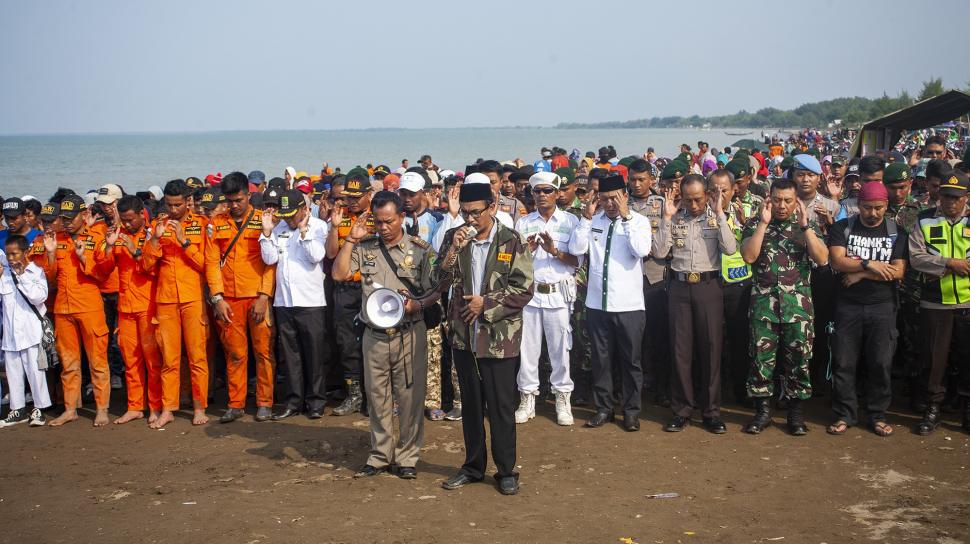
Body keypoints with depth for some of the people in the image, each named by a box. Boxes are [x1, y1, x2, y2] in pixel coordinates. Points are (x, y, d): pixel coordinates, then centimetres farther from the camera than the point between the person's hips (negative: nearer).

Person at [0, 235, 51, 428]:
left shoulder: (36, 272, -3)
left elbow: (39, 297, -16)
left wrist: (21, 276, -15)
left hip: (31, 331, -5)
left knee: (34, 371, 0)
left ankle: (39, 409, 11)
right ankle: (18, 410, 21)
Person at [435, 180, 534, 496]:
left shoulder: (512, 242, -6)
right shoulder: (454, 238, 4)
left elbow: (524, 289, -8)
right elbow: (440, 282, -2)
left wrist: (486, 303, -13)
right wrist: (454, 250, -15)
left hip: (500, 336, -4)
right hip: (464, 335, 4)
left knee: (501, 406, 2)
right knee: (470, 404, 14)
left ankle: (506, 471, 15)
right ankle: (473, 466, 27)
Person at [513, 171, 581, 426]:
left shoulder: (571, 221, 4)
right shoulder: (523, 223, 10)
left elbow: (577, 261, -2)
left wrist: (555, 251, -17)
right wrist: (527, 250, -12)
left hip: (559, 292, -2)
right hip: (529, 291, 2)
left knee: (560, 347, 1)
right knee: (527, 346, 3)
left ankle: (562, 399, 12)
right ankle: (527, 399, 14)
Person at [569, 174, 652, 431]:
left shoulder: (639, 221, -1)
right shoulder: (594, 220, 6)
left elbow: (642, 250, -18)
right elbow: (576, 249, -4)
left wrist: (626, 217, -18)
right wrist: (587, 217, -9)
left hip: (629, 304, -3)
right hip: (597, 302, 3)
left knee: (630, 360, 6)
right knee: (600, 359, 11)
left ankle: (631, 410, 18)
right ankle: (603, 408, 23)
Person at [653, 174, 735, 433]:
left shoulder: (716, 218, 2)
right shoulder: (675, 219, 5)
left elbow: (730, 248, -13)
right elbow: (659, 252, -3)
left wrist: (720, 213, -13)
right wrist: (666, 217, -6)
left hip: (708, 286, -1)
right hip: (679, 286, 1)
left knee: (711, 348, 2)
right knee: (680, 349, 4)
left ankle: (711, 411, 12)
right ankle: (681, 410, 13)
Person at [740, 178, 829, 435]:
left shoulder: (808, 226, 7)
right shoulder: (755, 224, 5)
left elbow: (823, 259, -7)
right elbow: (748, 256, -10)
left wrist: (804, 225, -12)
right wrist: (764, 223, -12)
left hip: (798, 301, 0)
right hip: (764, 300, 0)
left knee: (798, 358, 3)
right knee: (762, 356, 2)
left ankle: (796, 412, 15)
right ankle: (763, 410, 14)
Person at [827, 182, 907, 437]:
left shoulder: (897, 232, 4)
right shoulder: (842, 228, 3)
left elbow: (897, 271, -6)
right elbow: (837, 261, -10)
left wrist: (859, 274, -10)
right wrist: (869, 265, -17)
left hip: (882, 306, 0)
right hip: (848, 306, 0)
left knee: (880, 363, 2)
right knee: (843, 363, 1)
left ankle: (878, 415, 15)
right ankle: (845, 414, 11)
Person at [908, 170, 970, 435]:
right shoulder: (925, 221, 5)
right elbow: (916, 257, -5)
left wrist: (939, 269, -12)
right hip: (935, 304, 0)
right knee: (934, 358, 6)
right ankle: (933, 408, 17)